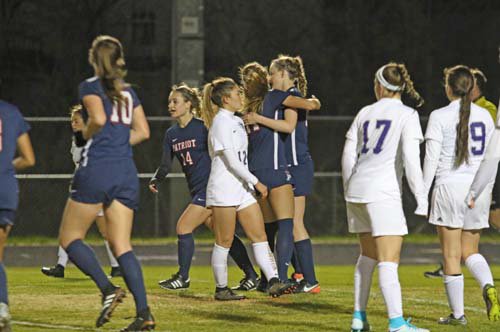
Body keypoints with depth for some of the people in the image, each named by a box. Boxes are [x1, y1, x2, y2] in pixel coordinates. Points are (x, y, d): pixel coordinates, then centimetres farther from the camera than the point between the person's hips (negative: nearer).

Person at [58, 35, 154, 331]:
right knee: (121, 244, 4)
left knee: (70, 238, 6)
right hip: (127, 173, 6)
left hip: (96, 171, -6)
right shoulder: (129, 91, 16)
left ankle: (108, 289, -15)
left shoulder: (90, 87, -1)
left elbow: (98, 118, -18)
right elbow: (142, 131, 14)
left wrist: (86, 135, 1)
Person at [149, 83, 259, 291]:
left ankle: (183, 278, 2)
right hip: (197, 190, 8)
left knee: (183, 227, -10)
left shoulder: (203, 127, -10)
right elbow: (166, 164, 11)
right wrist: (156, 180, -3)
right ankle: (251, 276, 14)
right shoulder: (171, 134, 11)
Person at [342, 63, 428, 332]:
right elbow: (410, 158, -13)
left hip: (356, 189, 6)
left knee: (368, 254, 19)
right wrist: (421, 197, -10)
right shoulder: (407, 115, -3)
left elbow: (348, 155, 13)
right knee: (388, 261, -10)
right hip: (383, 191, -6)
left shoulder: (365, 113, 13)